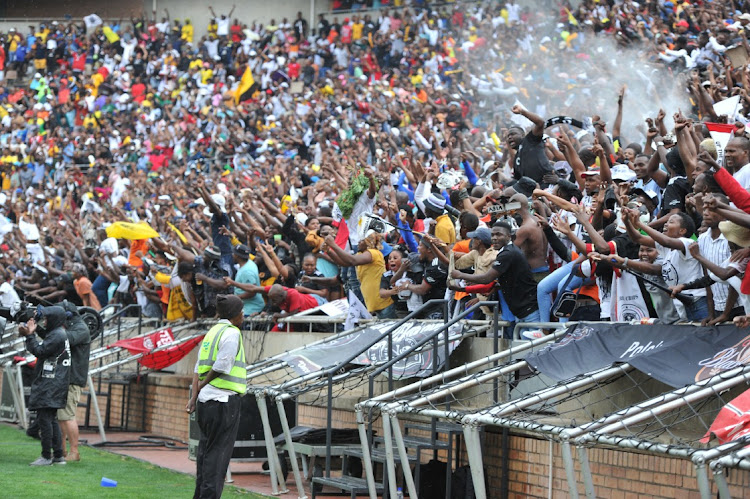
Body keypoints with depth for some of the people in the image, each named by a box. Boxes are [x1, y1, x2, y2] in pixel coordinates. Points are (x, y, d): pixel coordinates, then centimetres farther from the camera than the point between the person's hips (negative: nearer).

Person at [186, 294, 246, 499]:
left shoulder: (212, 332, 16)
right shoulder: (232, 333, -9)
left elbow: (199, 367, 10)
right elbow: (222, 366, -15)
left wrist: (194, 396, 3)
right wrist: (202, 385, -1)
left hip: (206, 400, 8)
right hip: (225, 400, -8)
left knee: (206, 451, 13)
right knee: (218, 454, -7)